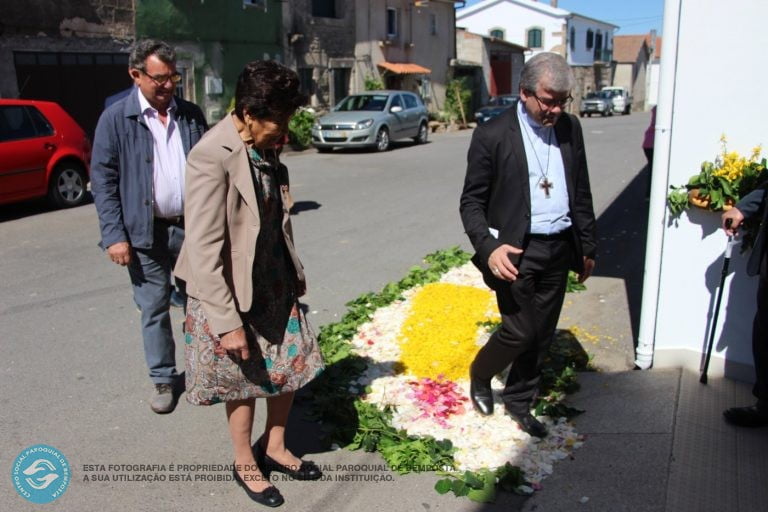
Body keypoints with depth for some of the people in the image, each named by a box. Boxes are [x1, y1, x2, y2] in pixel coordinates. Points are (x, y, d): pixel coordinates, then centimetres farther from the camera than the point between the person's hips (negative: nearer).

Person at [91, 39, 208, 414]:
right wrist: (114, 235, -11)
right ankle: (163, 379, 24)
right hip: (145, 232, -2)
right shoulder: (115, 119, -4)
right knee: (154, 309, 9)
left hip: (191, 227, 2)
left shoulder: (191, 115, 5)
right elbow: (103, 180, -4)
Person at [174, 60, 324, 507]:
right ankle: (246, 465, 36)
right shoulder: (213, 156, -24)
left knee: (292, 365, 16)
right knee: (245, 380, 11)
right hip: (234, 291, -7)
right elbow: (204, 249, -24)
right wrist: (226, 321, -23)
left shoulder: (266, 147, -2)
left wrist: (295, 270, 17)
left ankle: (275, 447, 40)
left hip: (276, 281, 7)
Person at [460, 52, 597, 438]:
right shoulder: (493, 135, -9)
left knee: (541, 335, 12)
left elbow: (581, 193, 14)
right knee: (519, 331, -4)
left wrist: (587, 246, 15)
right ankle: (479, 376, 27)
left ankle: (518, 402, 32)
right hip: (516, 250, -5)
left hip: (559, 249, 5)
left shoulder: (570, 128, 6)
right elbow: (471, 201, -8)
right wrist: (489, 248, -22)